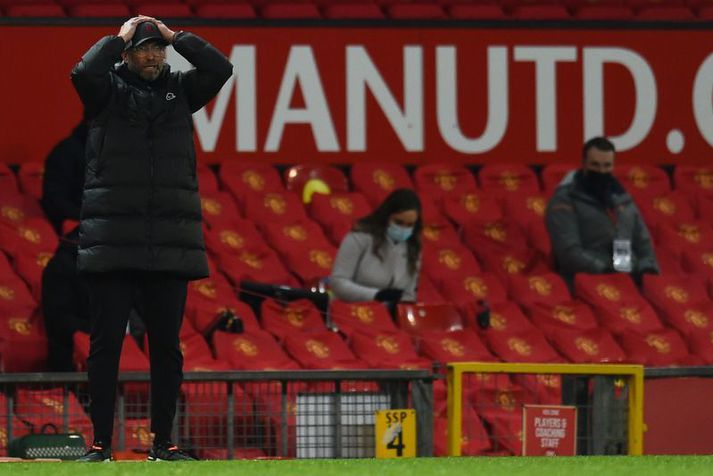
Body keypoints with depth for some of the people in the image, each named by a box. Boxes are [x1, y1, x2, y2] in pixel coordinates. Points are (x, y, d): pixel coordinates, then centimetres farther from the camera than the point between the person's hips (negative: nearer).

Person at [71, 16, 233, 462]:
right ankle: (101, 443, 3)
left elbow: (220, 69, 0)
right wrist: (120, 36, -3)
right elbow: (84, 71, -15)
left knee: (166, 345, 4)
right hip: (112, 240, -2)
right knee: (105, 343, -1)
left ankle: (163, 442, 10)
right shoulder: (107, 88, 6)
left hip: (170, 242, 2)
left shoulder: (179, 89, 14)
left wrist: (175, 36, 5)